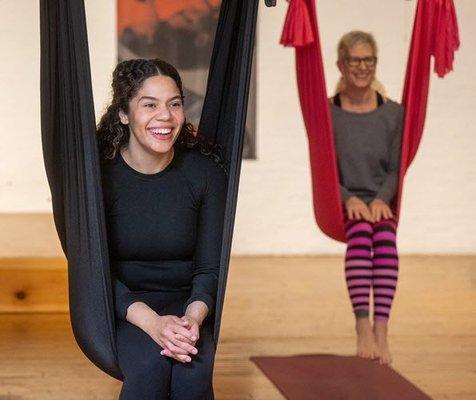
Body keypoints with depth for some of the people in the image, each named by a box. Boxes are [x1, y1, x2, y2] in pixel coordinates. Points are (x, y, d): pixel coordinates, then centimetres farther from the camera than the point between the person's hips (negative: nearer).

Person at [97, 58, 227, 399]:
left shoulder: (206, 172, -6)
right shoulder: (100, 173, -11)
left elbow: (209, 267, -4)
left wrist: (193, 318, -26)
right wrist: (151, 321, -29)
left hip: (188, 303, 1)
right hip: (121, 307, -1)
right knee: (150, 365, -32)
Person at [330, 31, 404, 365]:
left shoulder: (393, 114, 7)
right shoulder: (327, 112, 2)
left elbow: (395, 169, 5)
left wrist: (381, 199, -14)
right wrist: (349, 198, -16)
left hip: (380, 202, 2)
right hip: (340, 203, -1)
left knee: (385, 236, -32)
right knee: (361, 233, -34)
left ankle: (381, 329, -38)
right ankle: (363, 327, -42)